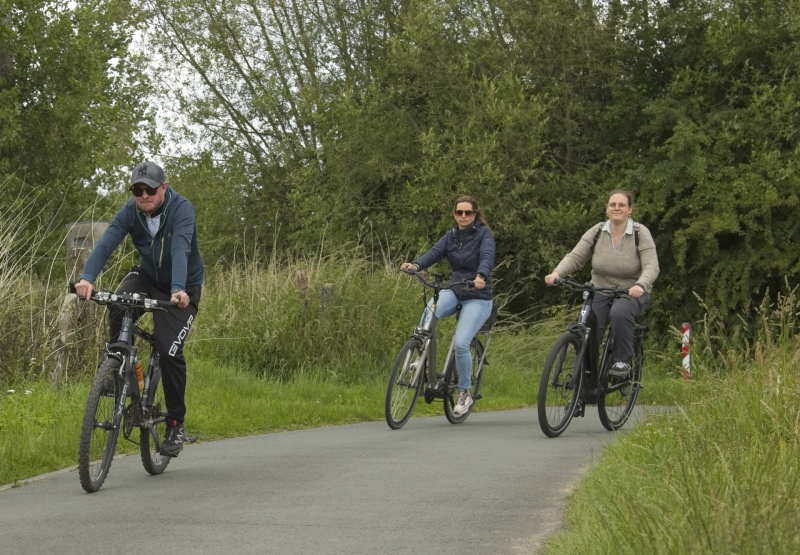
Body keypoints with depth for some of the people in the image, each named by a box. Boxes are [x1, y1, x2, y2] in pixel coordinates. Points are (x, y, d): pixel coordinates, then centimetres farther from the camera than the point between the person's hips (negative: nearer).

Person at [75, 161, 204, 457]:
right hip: (147, 277, 3)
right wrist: (87, 278, -47)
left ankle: (176, 424, -1)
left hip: (182, 288, -3)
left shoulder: (181, 209, -25)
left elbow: (181, 249, -40)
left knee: (169, 350, -18)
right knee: (118, 305, -30)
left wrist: (178, 290, -57)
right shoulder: (130, 212, -15)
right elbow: (106, 243, -29)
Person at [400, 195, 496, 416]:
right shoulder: (451, 236, 6)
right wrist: (416, 265, -31)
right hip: (454, 291, 4)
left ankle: (465, 393, -1)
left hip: (478, 297, -4)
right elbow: (435, 252, -10)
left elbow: (487, 257, -26)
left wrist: (481, 276, -48)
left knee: (460, 343, -20)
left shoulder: (484, 234, -8)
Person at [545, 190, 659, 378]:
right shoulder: (597, 232, -3)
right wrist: (557, 273, -29)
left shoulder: (640, 233, -11)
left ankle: (623, 362, -20)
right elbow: (575, 257, -9)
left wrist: (640, 285, -41)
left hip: (632, 292, -3)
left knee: (620, 313, -35)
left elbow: (651, 266, -20)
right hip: (600, 291, 3)